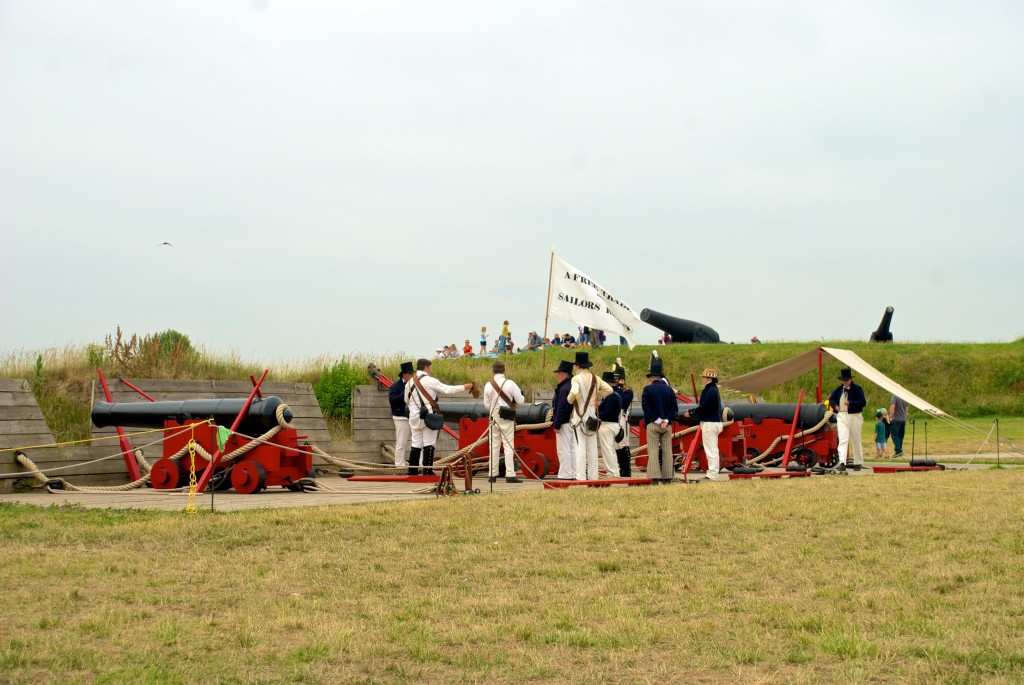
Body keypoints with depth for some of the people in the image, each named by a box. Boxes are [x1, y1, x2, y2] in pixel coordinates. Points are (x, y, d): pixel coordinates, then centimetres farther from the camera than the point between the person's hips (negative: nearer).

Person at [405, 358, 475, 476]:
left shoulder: (409, 383, 10)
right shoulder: (429, 381, -9)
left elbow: (407, 400, 18)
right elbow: (448, 390, -11)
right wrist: (464, 387, -4)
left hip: (414, 417, 6)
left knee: (416, 445, 9)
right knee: (429, 444, -3)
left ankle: (412, 471, 8)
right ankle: (427, 471, -6)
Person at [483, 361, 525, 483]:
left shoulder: (488, 385, -1)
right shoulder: (510, 383, -10)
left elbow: (486, 404, 5)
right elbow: (520, 400, -7)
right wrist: (513, 404, 14)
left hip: (494, 417, 3)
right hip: (507, 418, -3)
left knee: (494, 445, 9)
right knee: (508, 445, -2)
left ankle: (492, 474, 11)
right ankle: (510, 474, -7)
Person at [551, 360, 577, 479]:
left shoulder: (564, 388, -17)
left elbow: (562, 408, -21)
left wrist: (556, 425, -18)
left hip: (565, 424, -10)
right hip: (573, 423, 10)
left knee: (563, 450, -6)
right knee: (572, 449, 11)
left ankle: (565, 474, -6)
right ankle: (573, 474, 14)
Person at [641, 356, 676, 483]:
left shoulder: (648, 389, -4)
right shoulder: (669, 389, 8)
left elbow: (646, 406, -12)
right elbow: (675, 407, 2)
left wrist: (657, 420, -9)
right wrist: (666, 420, -6)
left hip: (652, 424, -4)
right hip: (667, 425, 4)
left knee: (653, 450, -4)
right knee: (667, 450, 7)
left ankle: (655, 476, -11)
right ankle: (667, 477, 7)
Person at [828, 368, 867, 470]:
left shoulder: (857, 389, -4)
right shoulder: (838, 390, 9)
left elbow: (863, 402, -12)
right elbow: (831, 399, 22)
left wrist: (851, 403, -24)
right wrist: (835, 405, 0)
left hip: (855, 417, -3)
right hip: (841, 416, 3)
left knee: (856, 441, 9)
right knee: (842, 440, -10)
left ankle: (858, 463, 21)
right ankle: (842, 463, -19)